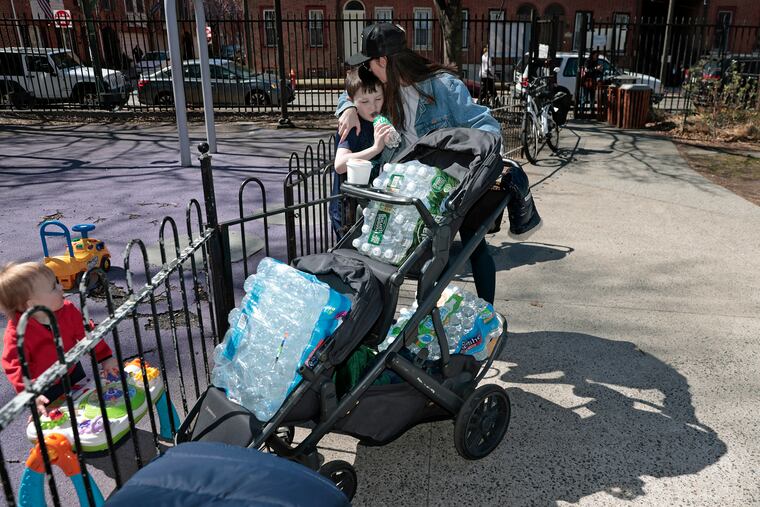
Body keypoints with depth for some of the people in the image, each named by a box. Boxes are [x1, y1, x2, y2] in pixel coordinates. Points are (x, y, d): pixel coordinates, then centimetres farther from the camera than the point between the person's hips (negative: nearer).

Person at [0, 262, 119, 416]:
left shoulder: (67, 310, -20)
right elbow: (15, 367, -32)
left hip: (73, 372, 4)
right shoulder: (17, 333, -33)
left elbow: (86, 333, -9)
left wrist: (105, 357, -11)